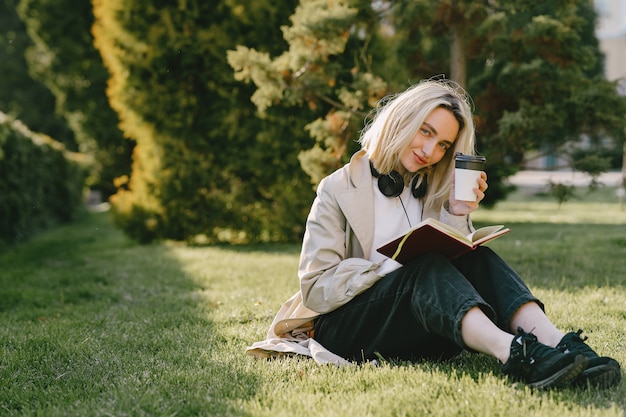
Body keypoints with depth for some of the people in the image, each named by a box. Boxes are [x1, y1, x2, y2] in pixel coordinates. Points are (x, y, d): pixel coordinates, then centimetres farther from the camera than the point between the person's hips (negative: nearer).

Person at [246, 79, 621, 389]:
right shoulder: (340, 190, 0)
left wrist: (458, 217, -9)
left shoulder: (432, 191, 16)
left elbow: (461, 264, 6)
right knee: (427, 269, -31)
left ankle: (559, 345, -44)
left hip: (420, 332, 5)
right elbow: (317, 288, -9)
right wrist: (394, 266, -19)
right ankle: (516, 354, -56)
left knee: (479, 260, -20)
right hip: (346, 330, -4)